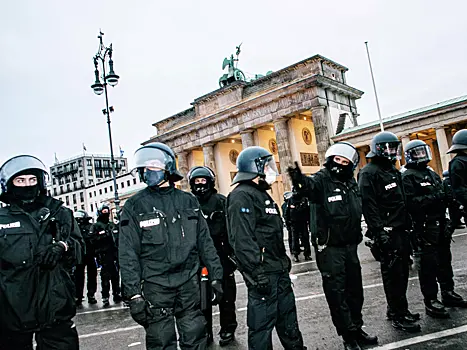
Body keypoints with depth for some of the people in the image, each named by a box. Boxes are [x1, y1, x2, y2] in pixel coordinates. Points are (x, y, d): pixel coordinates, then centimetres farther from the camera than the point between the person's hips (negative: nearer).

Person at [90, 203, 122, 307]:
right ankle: (105, 298, 2)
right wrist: (103, 236, -21)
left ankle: (117, 294, 20)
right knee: (105, 276, -5)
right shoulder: (96, 226, 1)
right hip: (104, 254, -5)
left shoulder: (112, 225, 19)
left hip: (114, 253, 5)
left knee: (115, 275, 10)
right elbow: (93, 239, -10)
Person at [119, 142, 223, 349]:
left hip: (189, 283, 2)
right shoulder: (135, 206, -2)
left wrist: (216, 277, 6)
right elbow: (128, 254, -4)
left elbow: (205, 242, 9)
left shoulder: (188, 201, 6)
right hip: (156, 287, -2)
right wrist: (134, 294, -10)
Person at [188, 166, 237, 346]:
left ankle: (227, 329, 25)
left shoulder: (221, 201, 0)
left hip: (221, 256, -2)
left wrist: (232, 252, -8)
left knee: (226, 295, 9)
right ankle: (205, 332, 27)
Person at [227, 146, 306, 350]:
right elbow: (242, 240, -24)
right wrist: (257, 272, -25)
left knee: (288, 317, 21)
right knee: (262, 323, 1)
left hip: (279, 271, 10)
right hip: (263, 274, -10)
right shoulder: (241, 197, -16)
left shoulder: (262, 194, 18)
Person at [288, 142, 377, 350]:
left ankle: (357, 329, 36)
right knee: (336, 293, 2)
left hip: (350, 245, 7)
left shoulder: (351, 183, 9)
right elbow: (310, 186, -38)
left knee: (355, 290, 19)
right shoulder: (322, 179, -13)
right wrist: (300, 180, -59)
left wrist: (357, 236, 22)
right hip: (329, 248, -7)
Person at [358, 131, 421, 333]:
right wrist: (379, 231, -23)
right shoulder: (369, 173, -11)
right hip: (388, 232, -9)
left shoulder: (393, 170, 19)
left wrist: (408, 224, 22)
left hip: (401, 229, 9)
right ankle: (397, 316, 7)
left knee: (402, 271, 15)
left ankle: (399, 309, 28)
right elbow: (369, 206, -18)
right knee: (393, 273, -3)